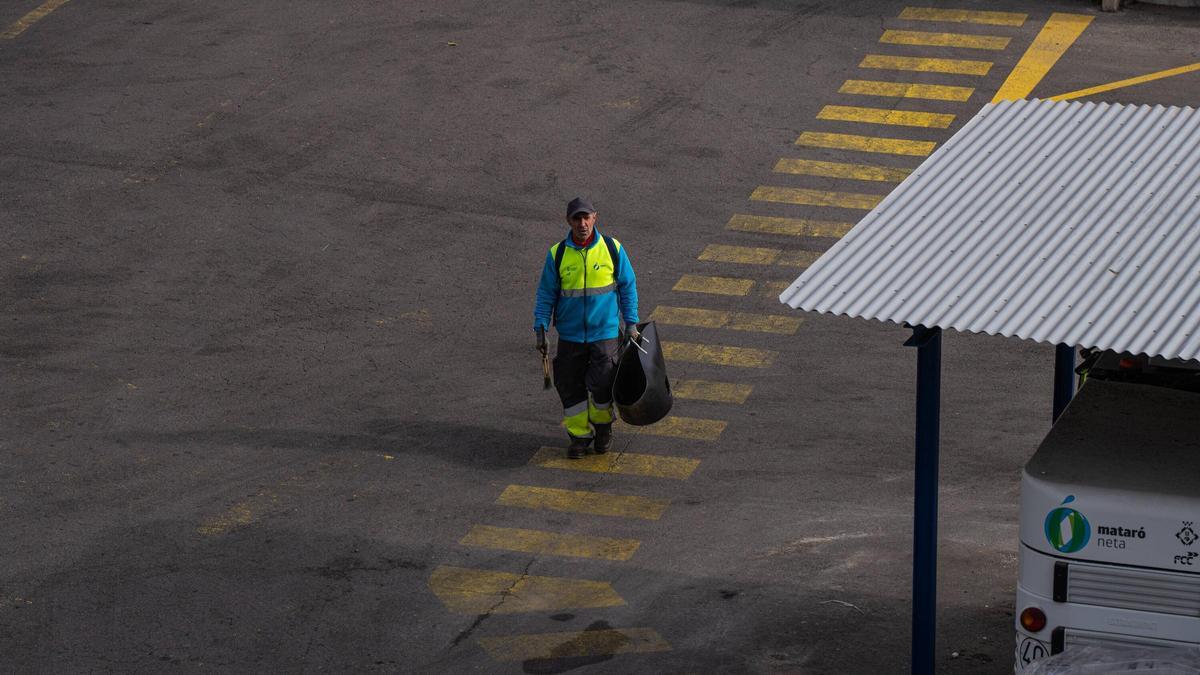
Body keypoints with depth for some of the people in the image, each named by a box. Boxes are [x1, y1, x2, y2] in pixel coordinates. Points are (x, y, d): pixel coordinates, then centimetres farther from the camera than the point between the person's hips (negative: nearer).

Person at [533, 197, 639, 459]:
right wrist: (541, 327, -3)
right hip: (570, 336, 1)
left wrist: (631, 323, 4)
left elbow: (627, 287, 7)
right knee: (571, 388, 3)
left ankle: (603, 427, 20)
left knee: (602, 385, -7)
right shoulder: (557, 254, -2)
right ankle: (580, 435, 20)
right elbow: (546, 294, 4)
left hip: (605, 332, -1)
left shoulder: (612, 249, -2)